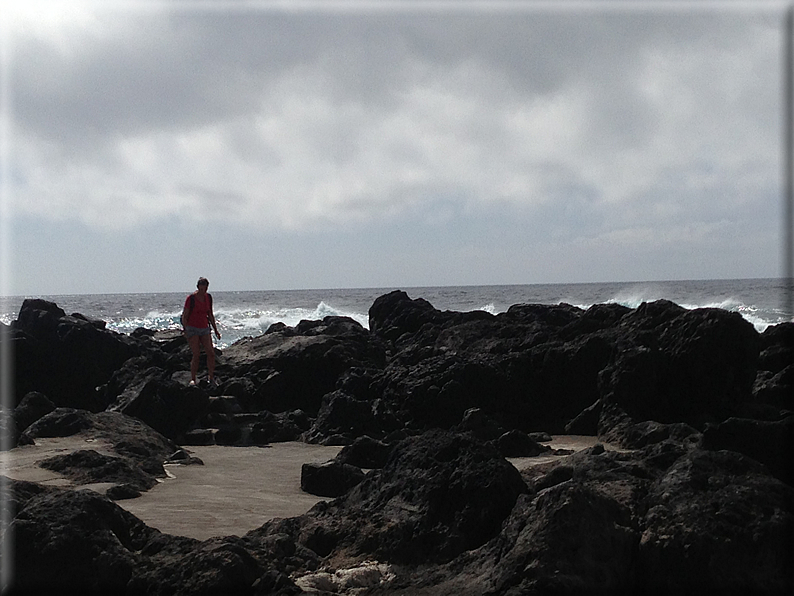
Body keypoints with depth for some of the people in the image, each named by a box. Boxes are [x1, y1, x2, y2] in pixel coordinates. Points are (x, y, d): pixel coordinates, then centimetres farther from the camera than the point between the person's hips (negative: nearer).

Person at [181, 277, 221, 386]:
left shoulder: (208, 297, 7)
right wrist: (185, 331, -14)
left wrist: (215, 330, 16)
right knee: (196, 355, -12)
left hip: (204, 329, 5)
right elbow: (184, 316, -6)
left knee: (211, 353, -5)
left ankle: (212, 379, 4)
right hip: (192, 329, -5)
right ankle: (193, 379, -2)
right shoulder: (191, 298, -9)